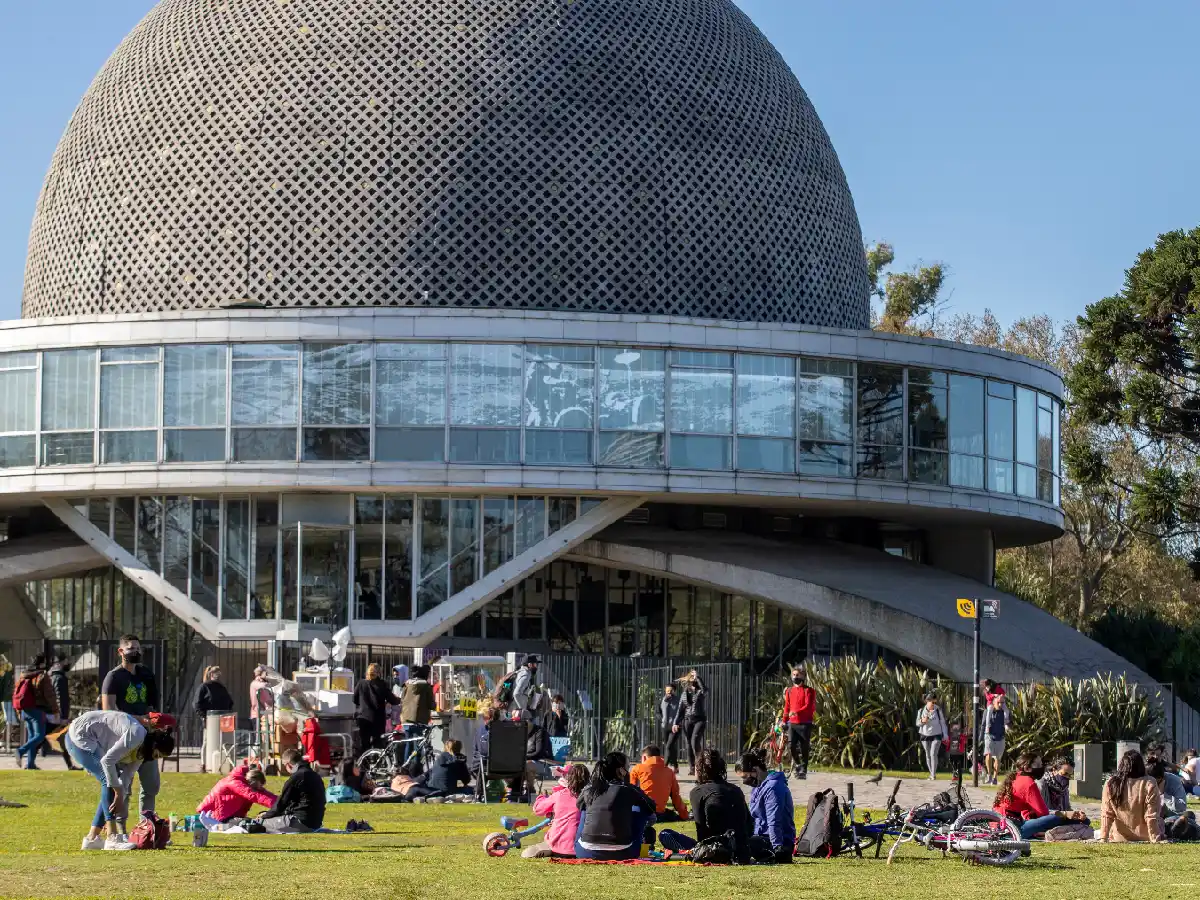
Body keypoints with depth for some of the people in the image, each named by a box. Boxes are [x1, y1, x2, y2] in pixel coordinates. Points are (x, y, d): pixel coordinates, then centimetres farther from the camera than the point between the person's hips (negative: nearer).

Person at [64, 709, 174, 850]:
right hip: (78, 736, -10)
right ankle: (112, 838, -20)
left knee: (111, 783, 5)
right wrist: (119, 793, -22)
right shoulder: (136, 736, -25)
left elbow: (126, 777, 6)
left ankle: (92, 838, 10)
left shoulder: (140, 749, 5)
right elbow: (107, 761, -28)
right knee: (109, 781, -18)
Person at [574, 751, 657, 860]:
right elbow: (652, 807, 17)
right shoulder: (629, 790, -1)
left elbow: (579, 805, 29)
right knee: (639, 808, 19)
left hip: (585, 854, 2)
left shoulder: (588, 790, 6)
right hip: (620, 855, -2)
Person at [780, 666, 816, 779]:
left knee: (804, 748, -3)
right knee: (792, 746, -5)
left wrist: (797, 712, -28)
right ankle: (797, 764, 20)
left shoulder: (808, 691, -2)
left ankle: (803, 770, 5)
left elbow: (808, 706, -14)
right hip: (792, 723, 4)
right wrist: (784, 721, 14)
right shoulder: (789, 690, 13)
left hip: (805, 723, -4)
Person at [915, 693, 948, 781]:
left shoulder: (938, 710, -6)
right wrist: (922, 721, -17)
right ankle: (931, 774, 20)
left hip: (936, 735, -3)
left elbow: (943, 722, 0)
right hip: (925, 735, 3)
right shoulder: (921, 711, 0)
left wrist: (945, 735, -2)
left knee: (933, 754, -16)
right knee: (928, 755, 9)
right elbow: (917, 723, 7)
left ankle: (933, 775, -15)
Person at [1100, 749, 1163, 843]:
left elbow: (1106, 815, -5)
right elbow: (1152, 817, -16)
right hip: (1144, 838, -3)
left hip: (1119, 839, 3)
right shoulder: (1149, 784, -18)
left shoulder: (1110, 784, -9)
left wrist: (1103, 838, -1)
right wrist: (1155, 840, -12)